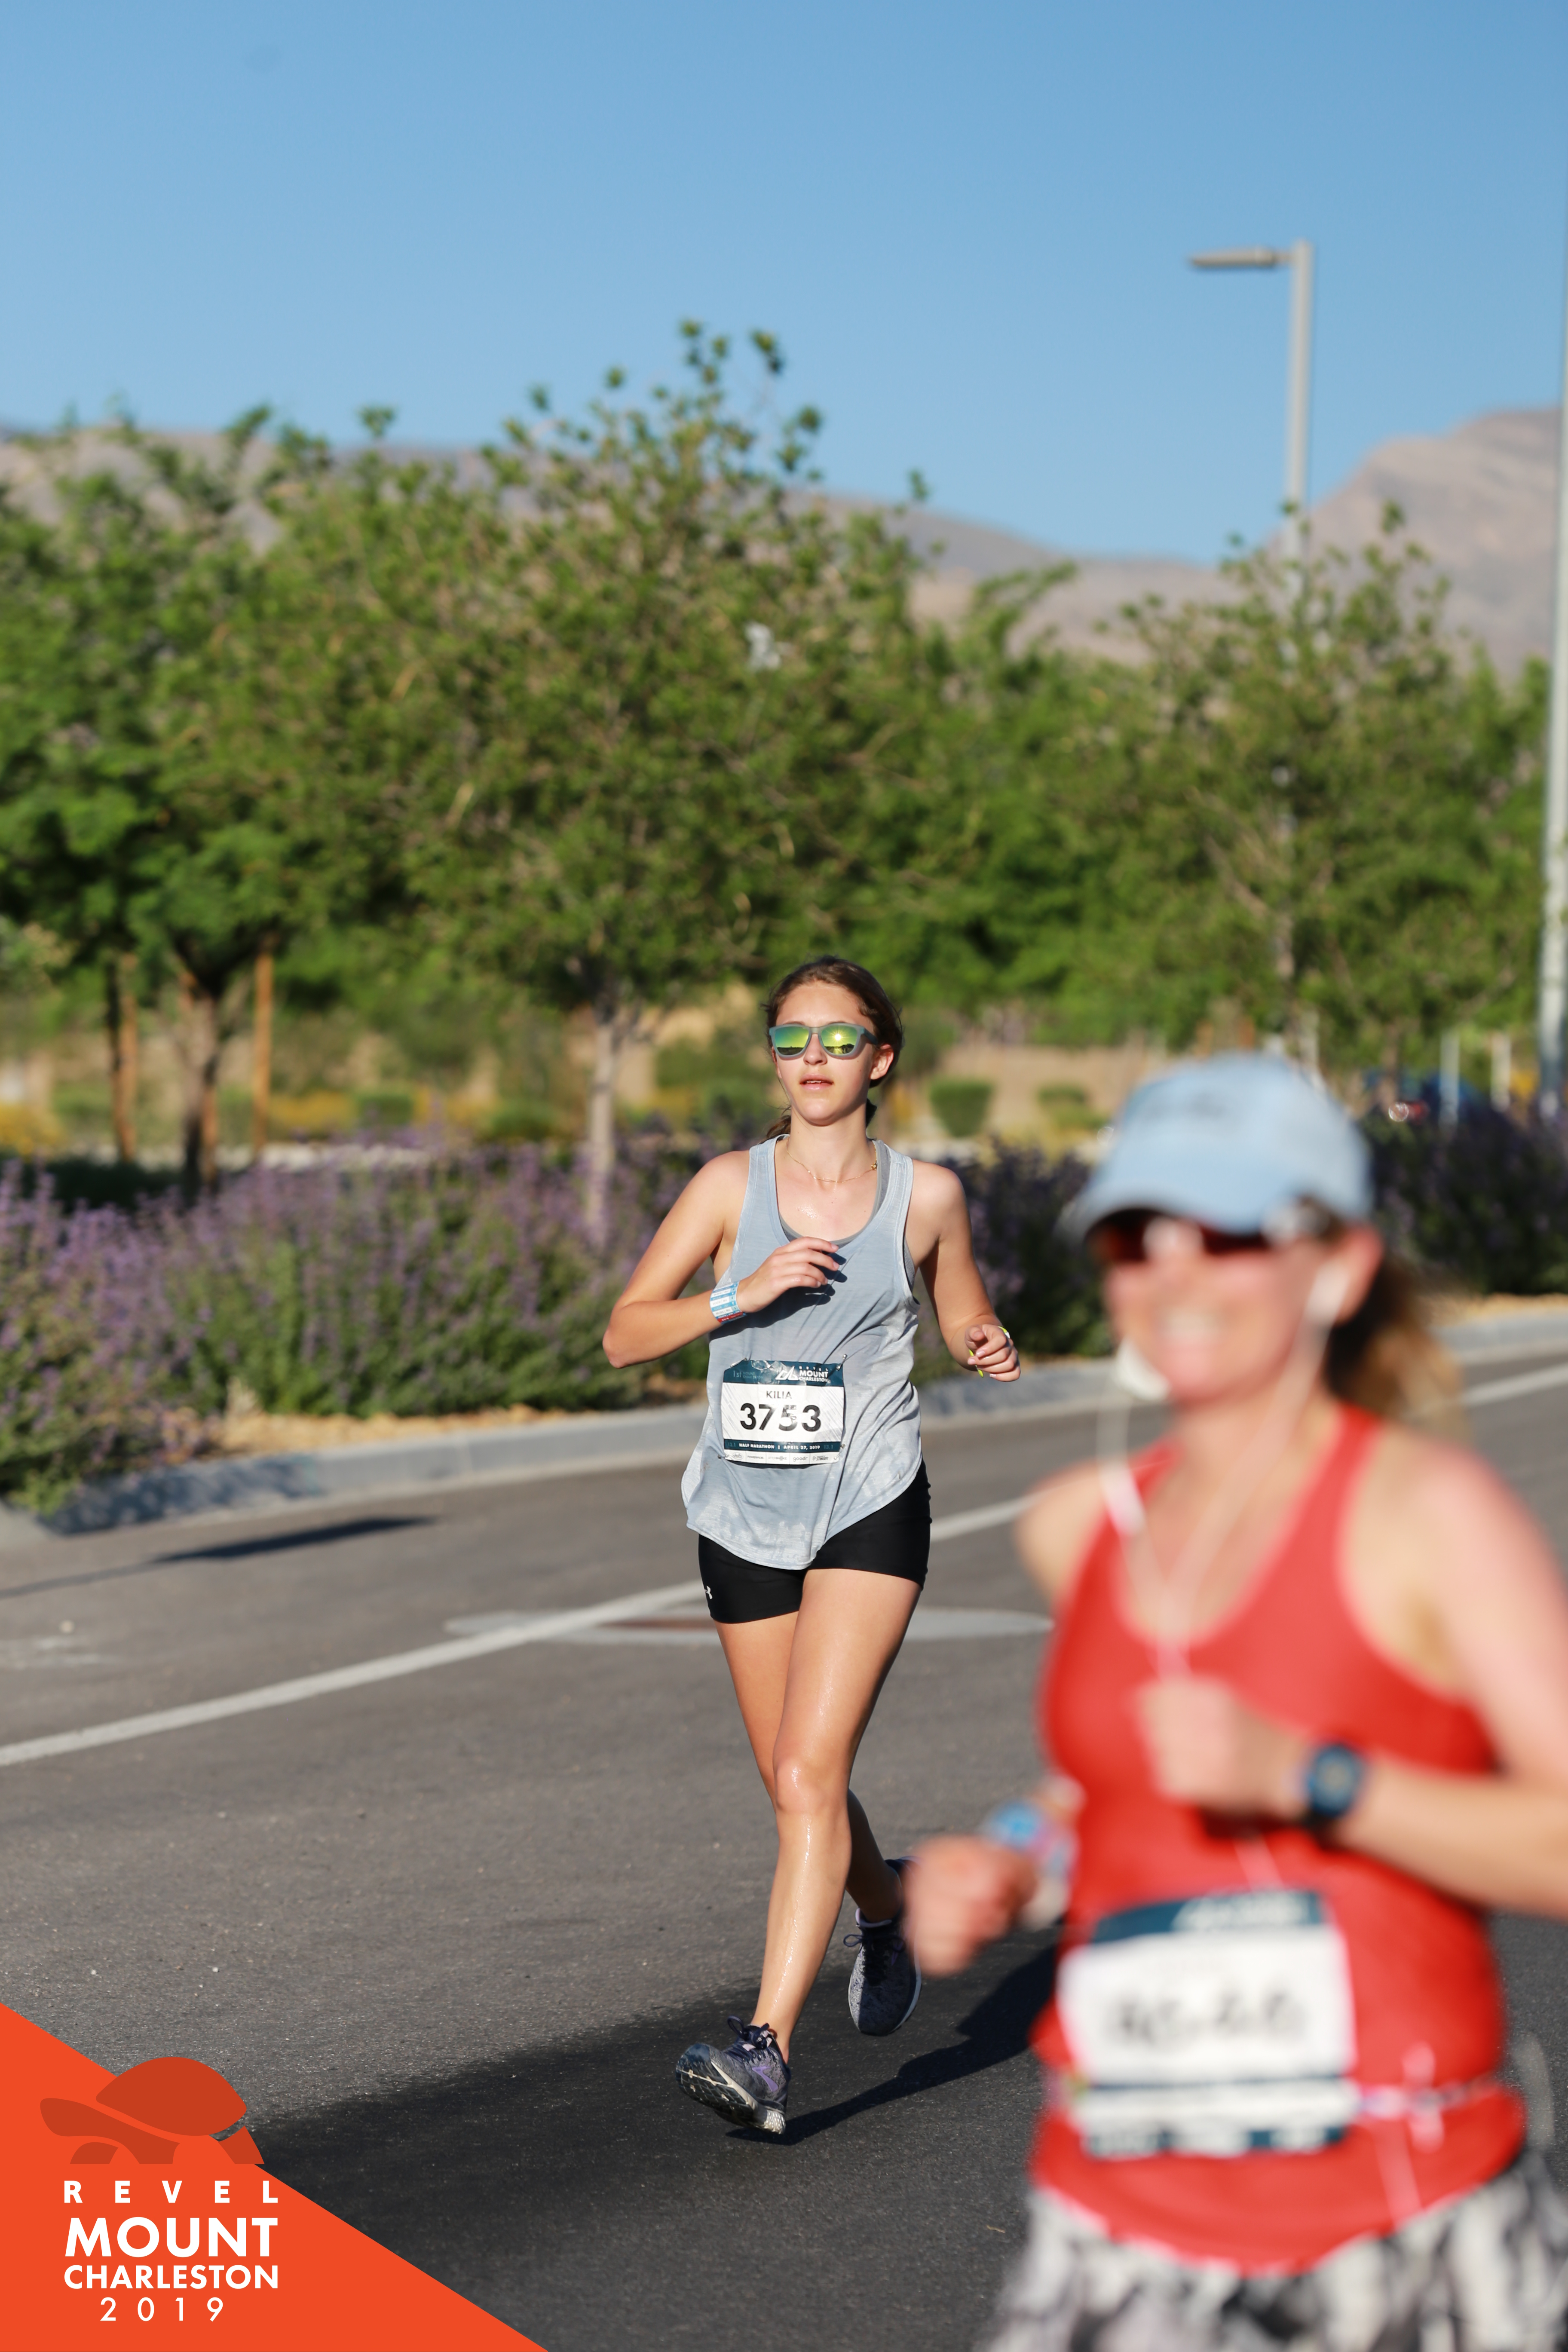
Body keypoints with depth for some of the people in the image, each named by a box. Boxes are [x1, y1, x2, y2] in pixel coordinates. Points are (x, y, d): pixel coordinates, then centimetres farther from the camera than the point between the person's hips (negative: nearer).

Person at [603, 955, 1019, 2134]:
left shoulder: (927, 1194, 0)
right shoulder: (733, 1184, -1)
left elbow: (967, 1319, 16)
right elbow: (626, 1334, -4)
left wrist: (994, 1350, -7)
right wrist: (743, 1293, -18)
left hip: (870, 1510, -3)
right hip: (746, 1517, 3)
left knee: (809, 1775, -17)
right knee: (798, 1788, 13)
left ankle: (766, 2048, -20)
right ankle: (886, 1909, 46)